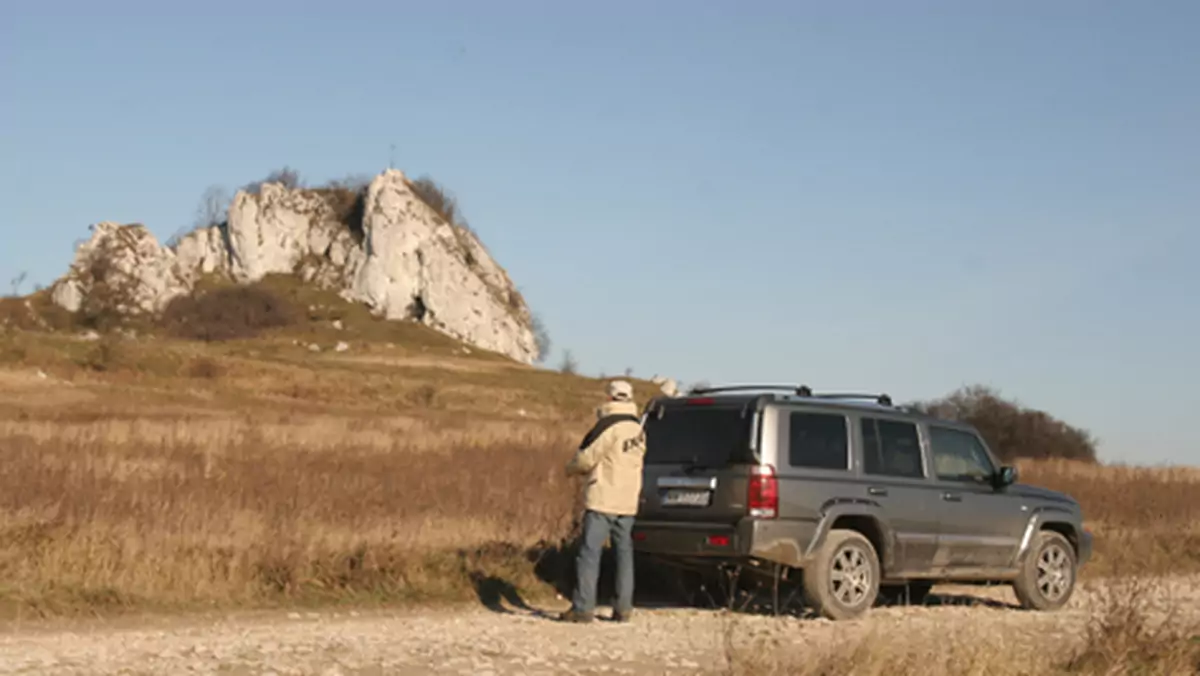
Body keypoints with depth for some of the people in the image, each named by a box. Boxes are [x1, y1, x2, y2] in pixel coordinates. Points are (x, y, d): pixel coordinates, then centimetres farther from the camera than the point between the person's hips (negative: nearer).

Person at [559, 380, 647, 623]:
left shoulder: (608, 426, -13)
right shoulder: (638, 429, 11)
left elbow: (586, 458, -12)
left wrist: (572, 467, 10)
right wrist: (589, 467, 18)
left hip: (603, 501, -7)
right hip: (628, 502, 7)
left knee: (589, 552, -6)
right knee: (624, 552, 12)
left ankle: (583, 607, -9)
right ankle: (623, 608, 12)